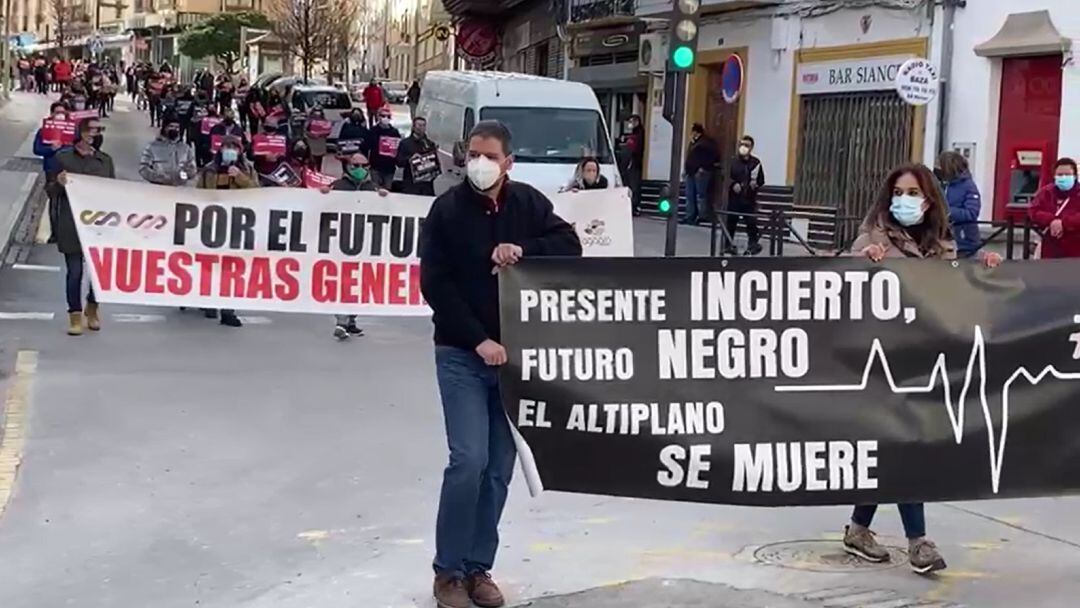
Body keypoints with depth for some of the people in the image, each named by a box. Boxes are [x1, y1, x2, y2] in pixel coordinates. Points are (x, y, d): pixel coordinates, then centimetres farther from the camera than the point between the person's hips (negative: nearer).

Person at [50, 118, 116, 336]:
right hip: (71, 225, -3)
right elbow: (52, 192, 4)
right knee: (75, 271, -2)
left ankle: (92, 309, 29)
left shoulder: (105, 160, 10)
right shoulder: (63, 158, 1)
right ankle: (75, 315, 10)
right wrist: (59, 183, -17)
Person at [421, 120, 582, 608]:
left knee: (500, 466, 6)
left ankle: (478, 567, 18)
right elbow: (435, 285, -8)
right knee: (469, 460, -12)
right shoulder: (446, 210, -6)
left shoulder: (529, 203, 2)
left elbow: (570, 246, 1)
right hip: (461, 354, -3)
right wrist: (478, 339, -15)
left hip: (514, 350, 3)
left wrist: (524, 249, -17)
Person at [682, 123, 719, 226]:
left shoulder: (706, 141, -9)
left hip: (701, 172, -9)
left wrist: (705, 167, -15)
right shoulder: (694, 142, 19)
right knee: (690, 195, 7)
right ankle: (690, 217, 10)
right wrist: (687, 167, 14)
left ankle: (701, 217, -7)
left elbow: (715, 155, -14)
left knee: (701, 195, -8)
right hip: (691, 172, 10)